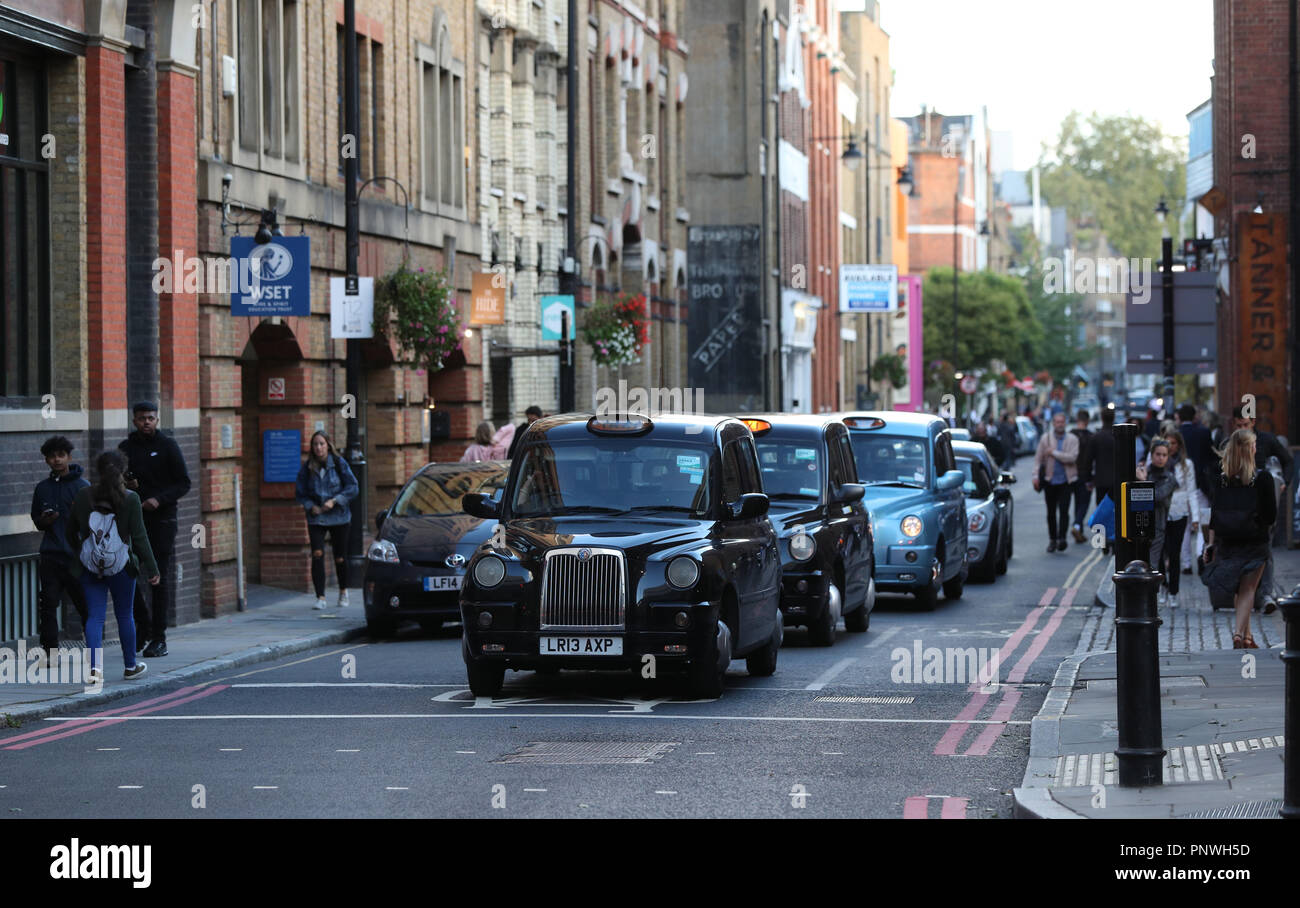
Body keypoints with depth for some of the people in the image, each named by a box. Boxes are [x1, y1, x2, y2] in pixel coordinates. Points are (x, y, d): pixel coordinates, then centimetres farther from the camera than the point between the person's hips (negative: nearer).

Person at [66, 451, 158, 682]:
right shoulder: (130, 499, -9)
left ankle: (94, 666, -14)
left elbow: (71, 532, 10)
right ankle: (130, 666, 26)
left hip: (89, 567, 1)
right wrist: (152, 569, -4)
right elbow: (139, 537, -9)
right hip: (121, 566, -1)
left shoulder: (83, 496, -1)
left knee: (94, 616, 3)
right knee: (124, 615, 14)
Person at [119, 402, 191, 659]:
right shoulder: (126, 448, 11)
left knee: (160, 578, -3)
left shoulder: (167, 446, 1)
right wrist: (125, 486, -3)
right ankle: (144, 625, 19)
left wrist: (159, 499, -16)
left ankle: (158, 638, 0)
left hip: (162, 519, -4)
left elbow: (184, 483, -2)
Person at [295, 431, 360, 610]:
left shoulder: (339, 464, -4)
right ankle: (320, 597, -12)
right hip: (316, 519, 1)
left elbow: (352, 487, -3)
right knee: (317, 555, -16)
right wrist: (311, 506, -10)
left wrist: (335, 501, -14)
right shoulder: (307, 467, 0)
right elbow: (300, 493, 7)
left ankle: (343, 592, 32)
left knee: (340, 558, 7)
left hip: (339, 517, -1)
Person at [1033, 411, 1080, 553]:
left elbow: (1072, 457, -11)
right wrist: (1036, 476, -4)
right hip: (1050, 481, 2)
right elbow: (1038, 458, 6)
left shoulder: (1072, 439, 2)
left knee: (1064, 511, -12)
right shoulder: (1046, 438, 7)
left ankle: (1061, 538, -16)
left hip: (1065, 481, -2)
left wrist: (1054, 453, -11)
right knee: (1051, 512, 8)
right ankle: (1052, 540, 17)